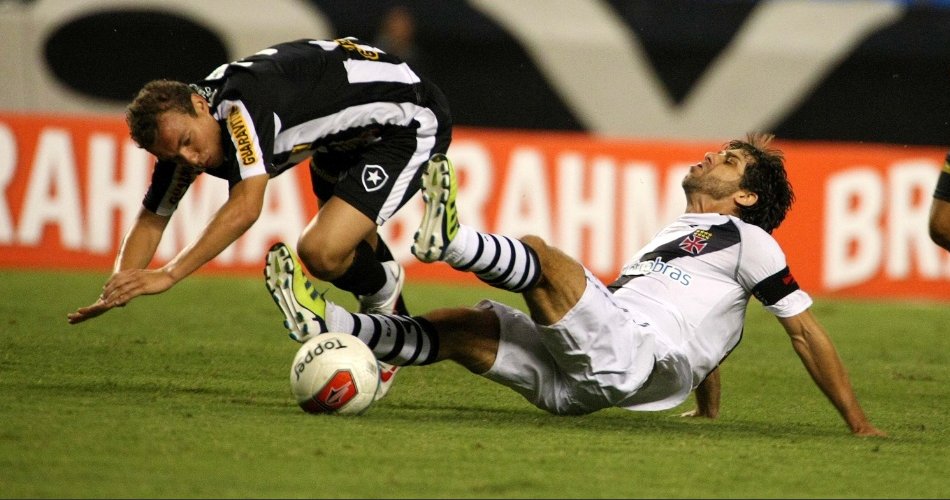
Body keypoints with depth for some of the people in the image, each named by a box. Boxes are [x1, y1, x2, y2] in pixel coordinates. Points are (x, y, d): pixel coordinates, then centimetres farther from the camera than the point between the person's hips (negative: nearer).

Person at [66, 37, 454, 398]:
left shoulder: (241, 101, -34)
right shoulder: (177, 127, -8)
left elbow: (245, 208, -41)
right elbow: (152, 219, 2)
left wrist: (169, 275, -43)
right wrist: (119, 289, -15)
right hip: (347, 135, 10)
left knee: (320, 252, -22)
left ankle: (383, 292, 9)